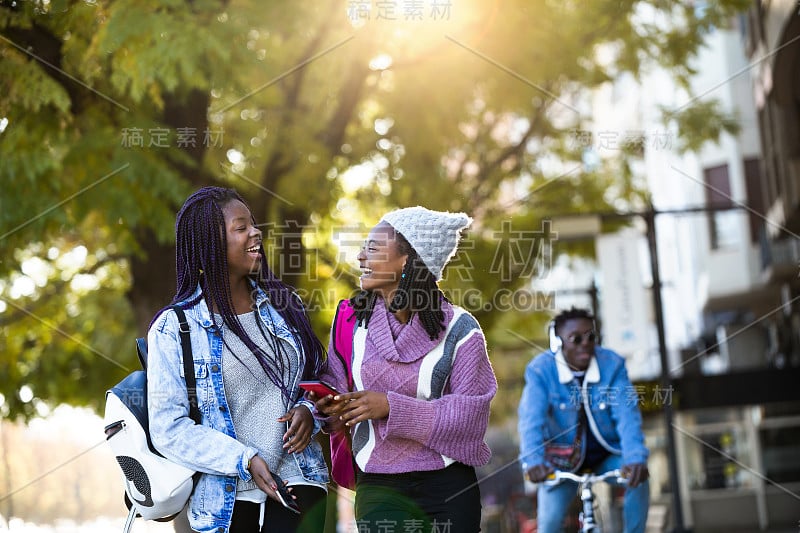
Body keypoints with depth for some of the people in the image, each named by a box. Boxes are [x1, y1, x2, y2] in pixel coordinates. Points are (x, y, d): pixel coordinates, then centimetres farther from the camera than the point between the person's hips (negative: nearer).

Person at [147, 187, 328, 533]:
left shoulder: (281, 306, 8)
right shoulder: (174, 328, -4)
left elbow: (315, 380, 18)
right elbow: (169, 428, -9)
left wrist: (307, 411, -4)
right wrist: (244, 460, -18)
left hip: (297, 481, 2)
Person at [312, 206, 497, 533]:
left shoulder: (458, 329, -8)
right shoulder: (353, 317, 1)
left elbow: (471, 413, -13)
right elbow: (335, 383, 10)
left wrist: (392, 407, -21)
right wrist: (332, 408, -14)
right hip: (379, 487, 1)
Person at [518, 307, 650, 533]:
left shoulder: (612, 365, -14)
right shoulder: (540, 369, -17)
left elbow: (627, 414, -25)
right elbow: (532, 419, -28)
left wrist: (636, 459, -41)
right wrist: (533, 461, -46)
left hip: (606, 454, 1)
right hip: (563, 459, -1)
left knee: (639, 476, -27)